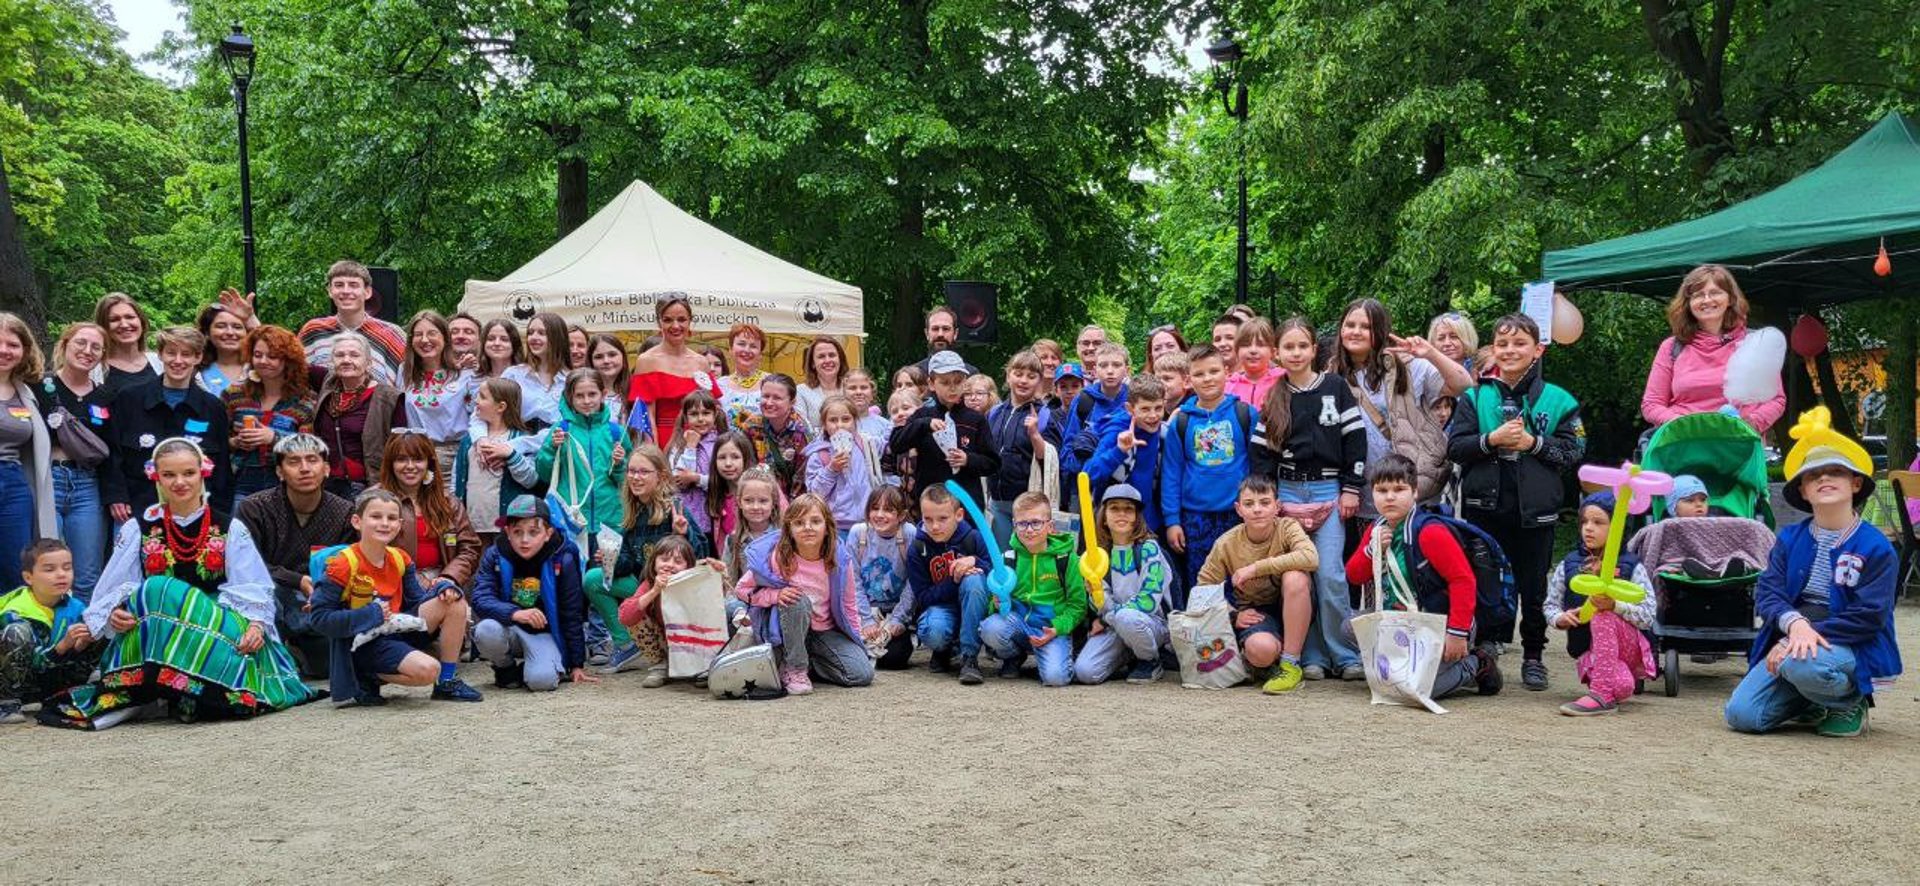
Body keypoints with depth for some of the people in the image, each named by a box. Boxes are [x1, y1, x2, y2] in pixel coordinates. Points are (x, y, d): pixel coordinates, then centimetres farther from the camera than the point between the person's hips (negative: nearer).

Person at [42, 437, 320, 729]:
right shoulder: (138, 529, 11)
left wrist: (256, 624, -17)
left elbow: (254, 590, 3)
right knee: (157, 590, -31)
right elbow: (111, 593, 7)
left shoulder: (230, 529, 9)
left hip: (220, 633, 0)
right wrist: (114, 614, -16)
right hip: (148, 636, 0)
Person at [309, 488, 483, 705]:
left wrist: (444, 588, -10)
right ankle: (367, 679, -2)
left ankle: (447, 682, -2)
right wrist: (370, 616, -23)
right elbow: (320, 618, -16)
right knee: (427, 669, -29)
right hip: (365, 643, -7)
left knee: (456, 602, -8)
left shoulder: (400, 559, 6)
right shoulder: (342, 564, -15)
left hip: (399, 630, 7)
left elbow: (417, 602, 11)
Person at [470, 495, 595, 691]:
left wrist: (577, 666, -1)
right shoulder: (494, 555, -8)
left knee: (542, 680, -30)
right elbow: (480, 598, -20)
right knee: (486, 631, -33)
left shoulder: (562, 560, -11)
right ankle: (506, 668, 0)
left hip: (544, 632, -2)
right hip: (510, 629, 2)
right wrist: (515, 613, -39)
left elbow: (572, 616, -4)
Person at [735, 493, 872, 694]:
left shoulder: (837, 560, -12)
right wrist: (776, 595, -24)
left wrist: (855, 639, 1)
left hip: (826, 631, 3)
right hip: (787, 631, -3)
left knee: (863, 674, -16)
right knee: (799, 601, -36)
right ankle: (794, 668, -18)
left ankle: (807, 662, 8)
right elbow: (741, 589, -10)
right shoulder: (777, 557, -19)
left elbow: (849, 603, 3)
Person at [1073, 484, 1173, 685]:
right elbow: (1103, 600, 6)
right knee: (1084, 672, -20)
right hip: (1113, 625, 4)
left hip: (1152, 622, -4)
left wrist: (1107, 617, -13)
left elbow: (1148, 601, -15)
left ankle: (1151, 662, -9)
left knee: (1126, 618, -39)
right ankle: (1129, 654, 10)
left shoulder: (1148, 548, -8)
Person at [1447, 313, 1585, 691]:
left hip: (1535, 507, -1)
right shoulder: (1475, 397, 6)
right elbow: (1454, 446, -1)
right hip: (1484, 506, 1)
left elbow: (1573, 451, -1)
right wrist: (1491, 440, -14)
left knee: (1534, 585, 8)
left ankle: (1533, 656, 21)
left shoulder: (1557, 400, 2)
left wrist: (1533, 443, -13)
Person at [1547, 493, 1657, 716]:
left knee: (1603, 614, -34)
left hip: (1629, 647, -1)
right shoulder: (1568, 565, 4)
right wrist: (1560, 618, -17)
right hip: (1588, 650, 1)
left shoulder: (1632, 567, -5)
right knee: (1622, 686, -33)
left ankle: (1601, 694, -35)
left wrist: (1614, 605, -31)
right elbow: (1551, 604, 7)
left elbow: (1648, 615, -13)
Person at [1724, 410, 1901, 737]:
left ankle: (1850, 704, -4)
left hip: (1848, 646, -4)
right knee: (1741, 715, -14)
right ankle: (1813, 703, 16)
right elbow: (1766, 593, -4)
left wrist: (1813, 634, -22)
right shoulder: (1790, 539, 7)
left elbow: (1868, 616, -13)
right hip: (1789, 640, 4)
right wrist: (1795, 623, -25)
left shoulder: (1876, 548, -5)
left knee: (1802, 663, -39)